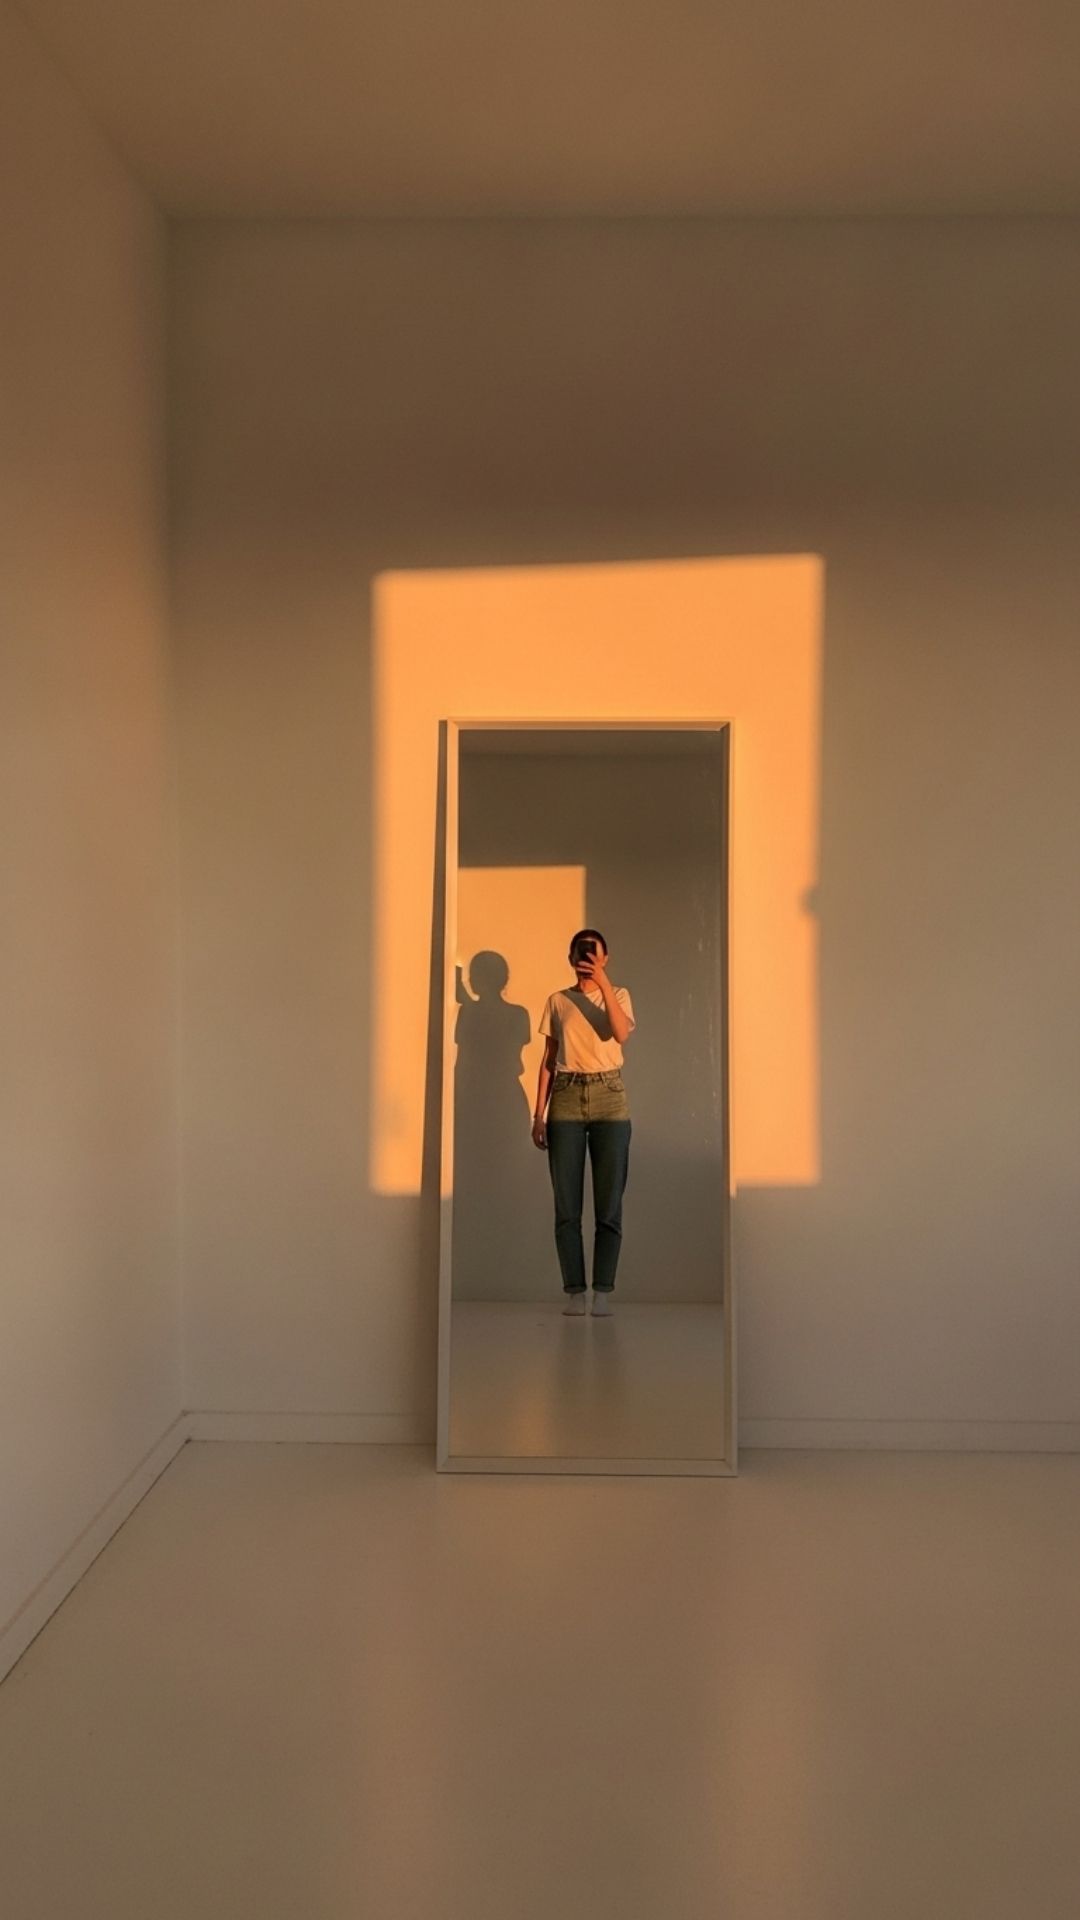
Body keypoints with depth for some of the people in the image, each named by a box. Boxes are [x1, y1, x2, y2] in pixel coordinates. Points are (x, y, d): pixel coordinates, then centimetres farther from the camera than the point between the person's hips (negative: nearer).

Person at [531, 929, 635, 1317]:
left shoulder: (618, 995, 9)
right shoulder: (557, 1000, 12)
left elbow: (620, 1033, -12)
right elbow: (548, 1059, 10)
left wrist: (603, 983, -15)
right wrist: (539, 1113, 4)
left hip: (609, 1098, -1)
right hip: (567, 1097, 1)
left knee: (609, 1202, -3)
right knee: (567, 1204, -2)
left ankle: (603, 1291, 3)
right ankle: (575, 1291, 3)